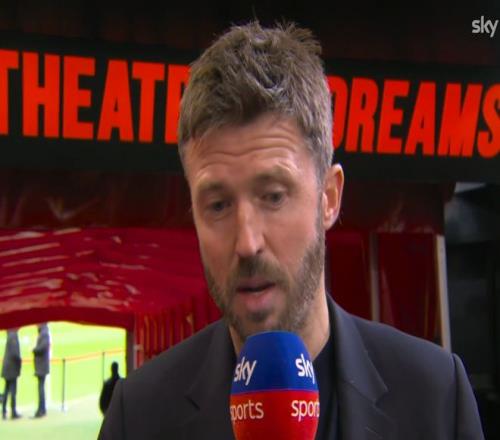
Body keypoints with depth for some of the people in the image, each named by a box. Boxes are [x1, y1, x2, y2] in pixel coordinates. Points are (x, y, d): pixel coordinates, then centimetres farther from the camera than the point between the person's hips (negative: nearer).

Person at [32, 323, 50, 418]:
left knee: (41, 387, -8)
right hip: (41, 367, 10)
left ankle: (41, 410, -6)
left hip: (42, 366, -10)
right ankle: (42, 410, 20)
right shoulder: (43, 334, 13)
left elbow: (44, 346, -30)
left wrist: (34, 349, -14)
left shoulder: (44, 334, -17)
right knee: (41, 386, 14)